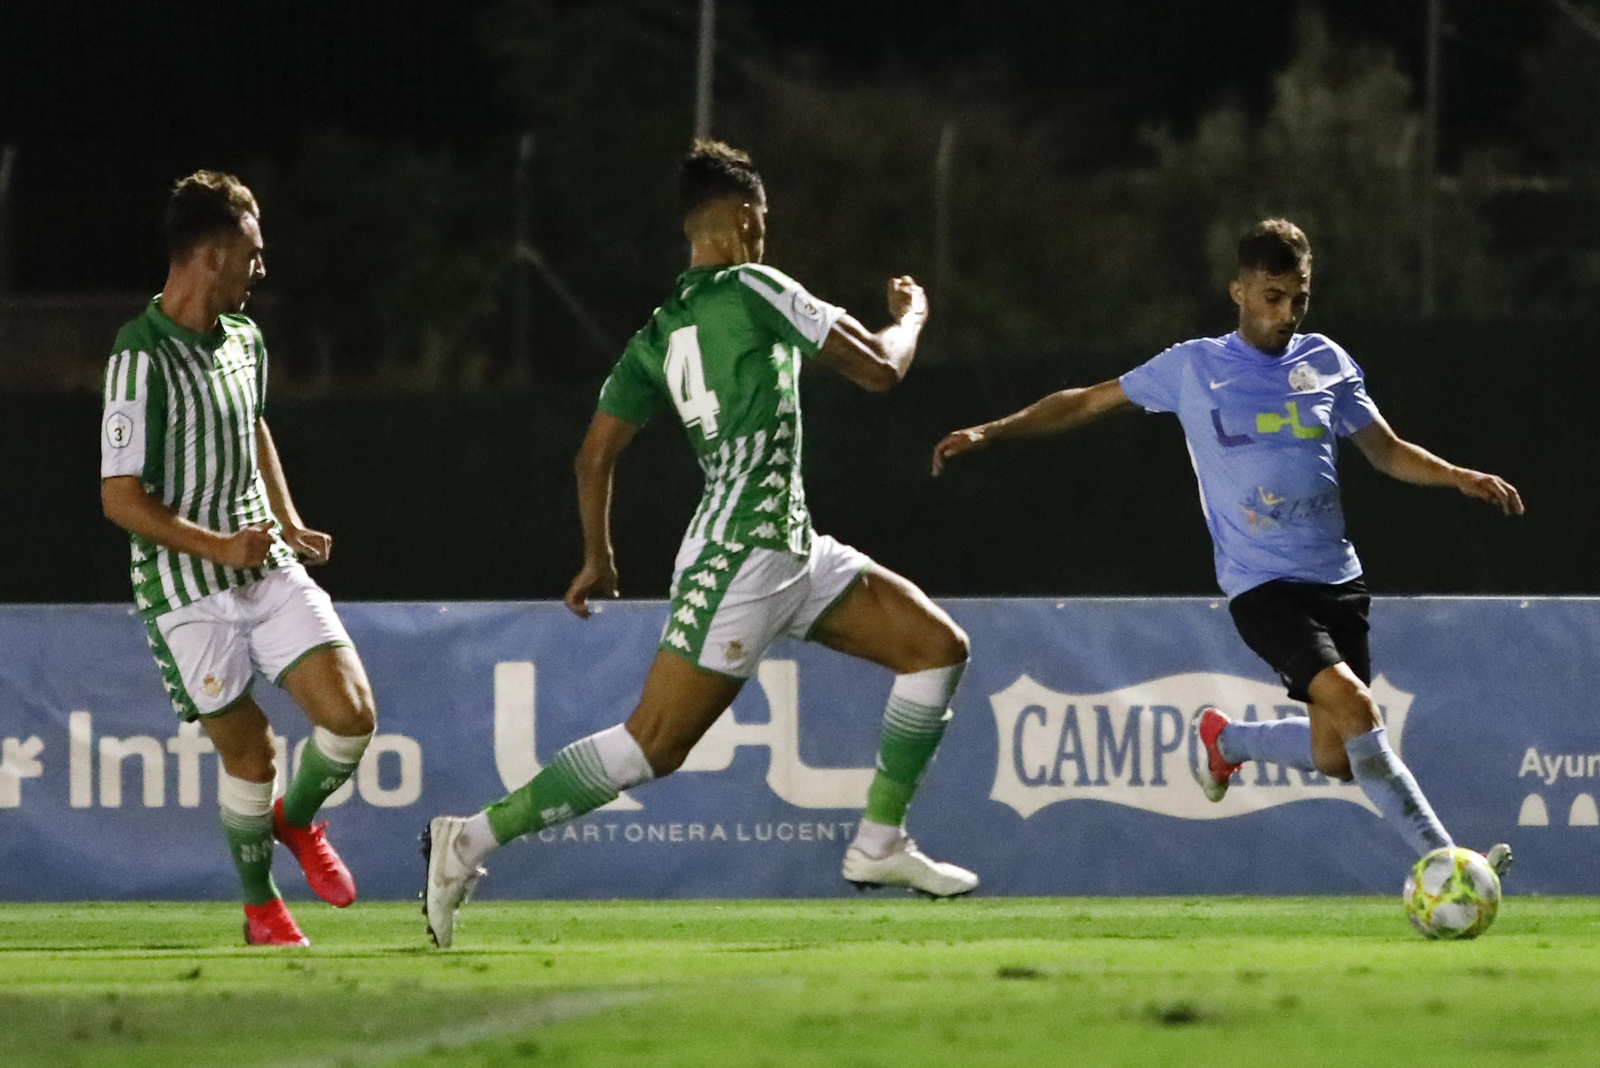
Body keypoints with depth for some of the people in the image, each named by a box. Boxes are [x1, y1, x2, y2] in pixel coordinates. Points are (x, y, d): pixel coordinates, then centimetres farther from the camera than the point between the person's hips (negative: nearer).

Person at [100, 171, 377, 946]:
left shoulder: (244, 340, 8)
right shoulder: (141, 359, -17)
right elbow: (121, 499, -17)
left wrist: (289, 524, 18)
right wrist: (219, 547, -24)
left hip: (268, 570, 6)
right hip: (186, 591, -6)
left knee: (350, 713, -7)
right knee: (248, 750, -3)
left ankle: (296, 820, 24)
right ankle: (259, 908, 20)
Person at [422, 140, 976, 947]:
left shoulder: (657, 335, 13)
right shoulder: (755, 290, -9)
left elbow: (595, 456, 12)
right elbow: (879, 368, -6)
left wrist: (597, 562, 24)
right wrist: (910, 315, 15)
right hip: (743, 555, -9)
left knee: (938, 646, 11)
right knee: (653, 745, -11)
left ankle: (879, 844, 14)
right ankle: (476, 836, -7)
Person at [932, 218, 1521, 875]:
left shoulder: (1327, 363, 9)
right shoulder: (1194, 367, 1)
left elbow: (1388, 452, 17)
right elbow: (1089, 403, 10)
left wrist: (1459, 476, -1)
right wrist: (989, 433, 6)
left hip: (1336, 578, 5)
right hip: (1261, 587, -5)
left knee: (1335, 757, 1)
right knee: (1352, 704, -25)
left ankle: (1223, 740, 32)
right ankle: (1442, 859, -22)